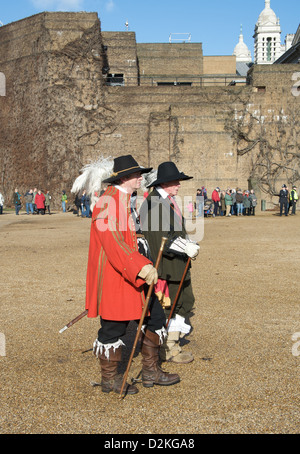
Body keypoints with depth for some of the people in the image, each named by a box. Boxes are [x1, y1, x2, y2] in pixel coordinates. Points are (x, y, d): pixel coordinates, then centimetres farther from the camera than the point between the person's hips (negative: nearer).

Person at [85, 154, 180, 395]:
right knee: (114, 328, 3)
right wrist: (141, 267, -37)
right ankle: (110, 379, 21)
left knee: (155, 317, 12)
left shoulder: (125, 200, 16)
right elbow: (113, 242, -29)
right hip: (113, 277, -10)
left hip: (131, 276, 10)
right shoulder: (109, 201, -17)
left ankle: (151, 371, 24)